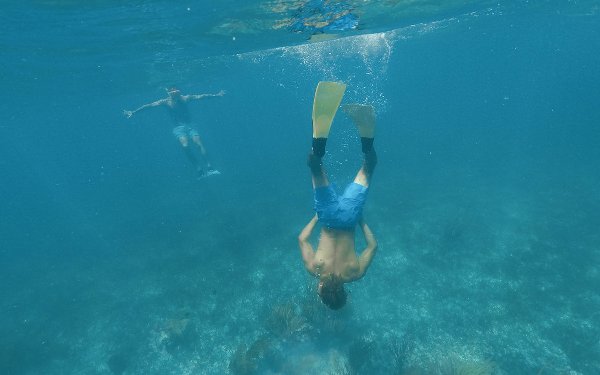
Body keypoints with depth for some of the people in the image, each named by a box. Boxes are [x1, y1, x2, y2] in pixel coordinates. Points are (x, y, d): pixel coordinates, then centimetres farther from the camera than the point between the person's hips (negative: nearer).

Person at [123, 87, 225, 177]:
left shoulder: (185, 98, 3)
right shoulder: (166, 102, -1)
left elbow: (201, 96, 4)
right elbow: (149, 105, -2)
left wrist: (216, 94, 6)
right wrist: (133, 112, -5)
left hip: (190, 125, 2)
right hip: (178, 128, -2)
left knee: (200, 144, -19)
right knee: (185, 146, -26)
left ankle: (209, 168, -19)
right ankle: (199, 170, -23)